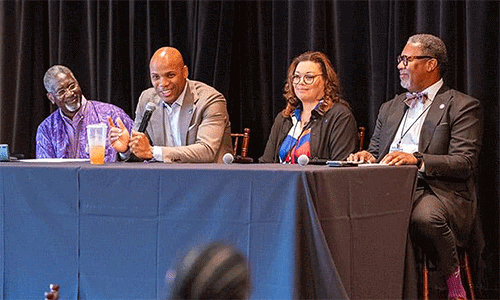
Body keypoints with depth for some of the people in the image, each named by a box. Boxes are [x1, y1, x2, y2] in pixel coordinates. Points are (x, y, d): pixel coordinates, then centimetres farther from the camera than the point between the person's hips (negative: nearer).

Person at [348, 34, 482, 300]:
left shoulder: (462, 106, 4)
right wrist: (367, 157, -2)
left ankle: (453, 278, -12)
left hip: (440, 191, -5)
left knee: (424, 216, -39)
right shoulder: (390, 108, 25)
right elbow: (375, 151, 25)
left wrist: (417, 159, -24)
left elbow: (464, 163, -9)